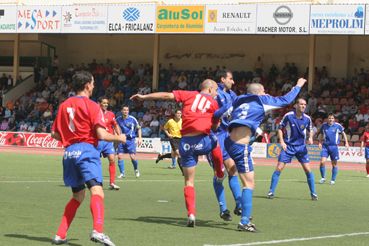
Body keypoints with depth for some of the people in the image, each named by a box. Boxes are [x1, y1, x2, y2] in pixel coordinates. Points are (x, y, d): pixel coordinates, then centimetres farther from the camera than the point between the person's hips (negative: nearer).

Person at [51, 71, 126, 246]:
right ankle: (97, 230, -40)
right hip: (86, 150, -6)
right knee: (97, 192, -18)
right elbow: (102, 135, -11)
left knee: (77, 196, 21)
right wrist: (119, 138, 7)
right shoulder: (91, 106, -4)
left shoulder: (64, 105, 13)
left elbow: (55, 134, 16)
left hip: (69, 152, 7)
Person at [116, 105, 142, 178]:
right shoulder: (118, 119, 2)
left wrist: (140, 138, -3)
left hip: (131, 140, -2)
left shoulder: (132, 119, -5)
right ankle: (122, 173, 3)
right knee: (120, 156, -7)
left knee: (132, 156, -9)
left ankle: (136, 170, 17)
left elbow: (138, 128, 5)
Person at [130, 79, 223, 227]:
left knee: (189, 181, 8)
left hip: (186, 143, 2)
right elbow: (215, 127, 11)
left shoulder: (189, 95, 10)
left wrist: (143, 97, 10)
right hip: (202, 141, -2)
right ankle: (221, 175, 42)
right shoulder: (214, 103, 7)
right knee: (216, 141, 35)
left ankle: (191, 213, -2)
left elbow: (167, 95, 5)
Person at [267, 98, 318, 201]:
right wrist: (282, 141, -12)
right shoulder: (288, 116, -11)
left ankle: (313, 193, 8)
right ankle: (271, 192, 2)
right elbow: (280, 128, -1)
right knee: (279, 168, -8)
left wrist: (310, 137, -7)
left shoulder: (307, 118, -4)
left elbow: (310, 130, 14)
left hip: (301, 146, 2)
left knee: (307, 169, -4)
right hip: (288, 146, -2)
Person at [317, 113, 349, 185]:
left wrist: (346, 142, 4)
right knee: (322, 161, -12)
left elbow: (343, 133, 10)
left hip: (334, 147, -1)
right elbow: (320, 133, 18)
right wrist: (320, 142, 9)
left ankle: (333, 180, 16)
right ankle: (323, 178, 4)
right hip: (325, 146, 1)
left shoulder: (338, 125, -3)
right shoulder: (324, 125, 2)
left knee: (334, 164, 4)